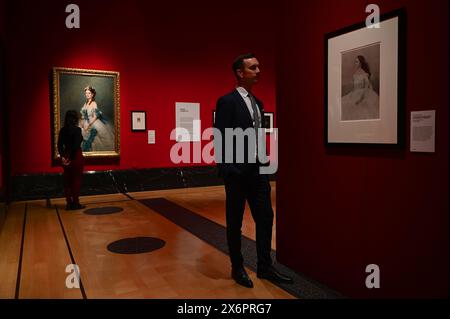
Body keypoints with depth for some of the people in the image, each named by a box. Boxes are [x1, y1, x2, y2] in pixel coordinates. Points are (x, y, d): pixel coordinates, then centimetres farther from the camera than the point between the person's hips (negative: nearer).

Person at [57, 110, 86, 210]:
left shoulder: (62, 130, 5)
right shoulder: (77, 129, -12)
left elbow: (59, 145, 1)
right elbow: (76, 145, -18)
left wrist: (63, 156, -3)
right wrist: (71, 158, -12)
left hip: (66, 157, 6)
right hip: (76, 156, -5)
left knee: (67, 180, 11)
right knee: (76, 180, 3)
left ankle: (69, 203, 15)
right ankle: (75, 203, 7)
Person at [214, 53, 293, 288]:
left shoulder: (258, 103, 13)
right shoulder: (227, 101, -10)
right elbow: (220, 140, -14)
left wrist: (263, 165, 11)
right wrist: (227, 172, -17)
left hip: (258, 171, 7)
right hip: (237, 172, -7)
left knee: (265, 218, 10)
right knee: (235, 223, 8)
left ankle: (265, 267, 26)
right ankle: (237, 268, 25)